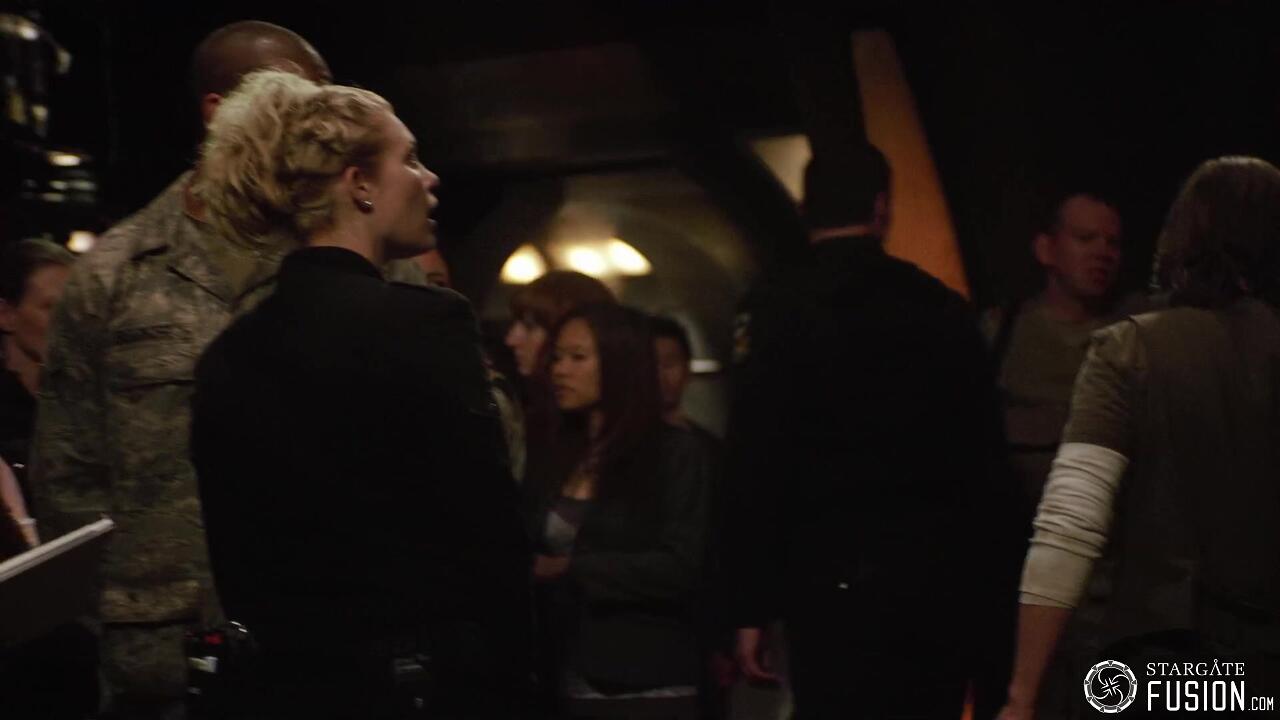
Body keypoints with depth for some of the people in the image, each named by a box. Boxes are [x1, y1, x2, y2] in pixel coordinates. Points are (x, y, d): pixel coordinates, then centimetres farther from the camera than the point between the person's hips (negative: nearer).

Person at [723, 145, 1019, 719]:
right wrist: (992, 584, 14)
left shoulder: (778, 304, -2)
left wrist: (751, 607, -6)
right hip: (943, 577, 4)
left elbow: (755, 462, -8)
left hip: (836, 579, -4)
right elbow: (985, 455, 9)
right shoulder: (943, 306, 10)